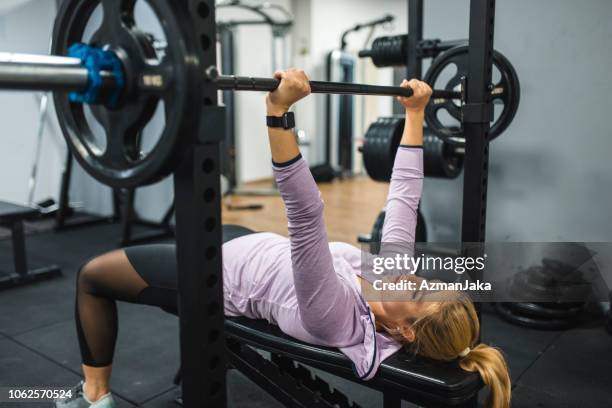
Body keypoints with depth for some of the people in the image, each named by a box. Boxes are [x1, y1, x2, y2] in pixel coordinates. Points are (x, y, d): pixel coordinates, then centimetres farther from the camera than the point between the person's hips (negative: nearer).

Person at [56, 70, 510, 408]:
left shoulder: (338, 319, -39)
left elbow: (306, 214, -53)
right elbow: (404, 195, -11)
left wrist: (280, 110, -61)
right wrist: (414, 112, -10)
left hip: (217, 278, -8)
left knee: (92, 274, 8)